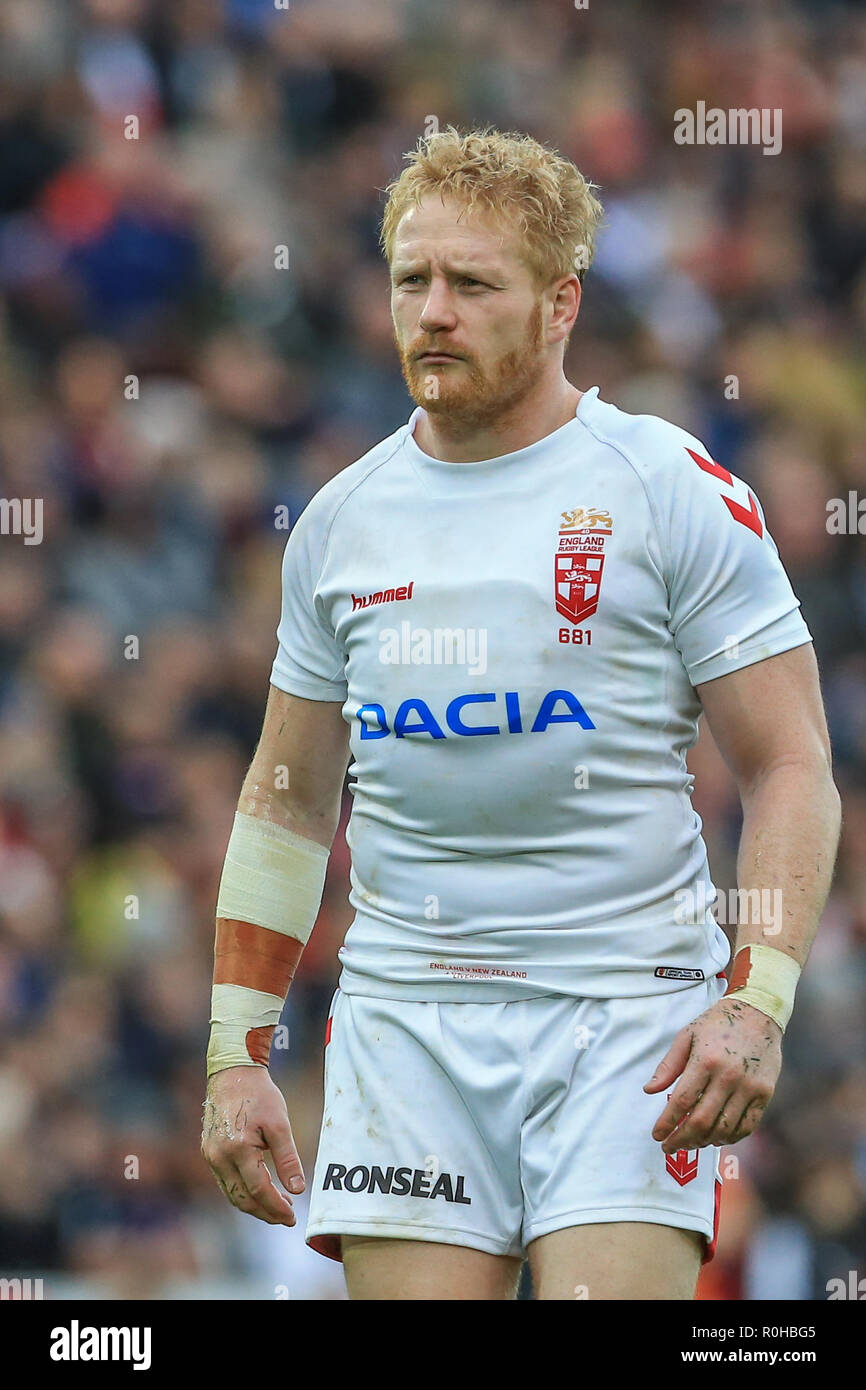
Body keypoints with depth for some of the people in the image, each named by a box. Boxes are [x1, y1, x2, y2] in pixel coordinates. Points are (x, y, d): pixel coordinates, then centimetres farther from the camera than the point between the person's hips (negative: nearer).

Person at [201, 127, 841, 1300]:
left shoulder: (673, 489, -2)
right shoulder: (341, 520, 12)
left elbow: (791, 770, -2)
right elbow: (287, 800, 20)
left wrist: (756, 1003, -15)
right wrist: (237, 1053, 13)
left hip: (626, 1018, -4)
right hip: (403, 1016, 4)